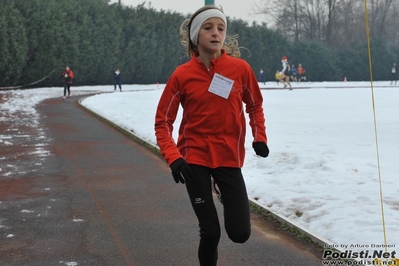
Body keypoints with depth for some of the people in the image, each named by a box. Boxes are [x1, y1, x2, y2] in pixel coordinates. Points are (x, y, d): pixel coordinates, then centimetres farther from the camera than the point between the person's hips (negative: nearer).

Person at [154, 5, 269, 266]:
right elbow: (163, 122, -2)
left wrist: (260, 137, -3)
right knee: (210, 231, -1)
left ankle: (227, 199, 30)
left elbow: (255, 105, 11)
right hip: (195, 159, -1)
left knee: (240, 233, -3)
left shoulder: (241, 68, -6)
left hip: (229, 158, 1)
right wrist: (173, 157, -16)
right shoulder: (182, 75, -9)